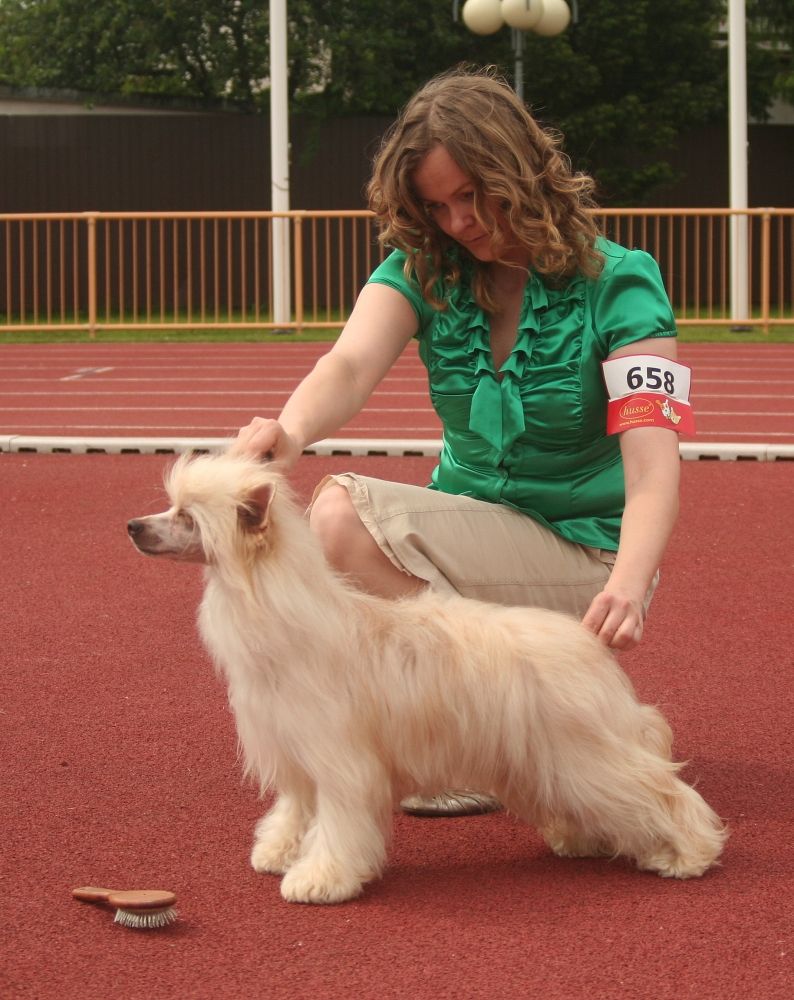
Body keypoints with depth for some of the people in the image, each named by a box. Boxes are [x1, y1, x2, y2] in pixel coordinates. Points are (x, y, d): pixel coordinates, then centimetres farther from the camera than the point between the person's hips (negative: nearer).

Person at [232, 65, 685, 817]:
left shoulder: (616, 284, -12)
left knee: (341, 517, -24)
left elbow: (653, 465, -23)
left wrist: (628, 586, -43)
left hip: (584, 554, -6)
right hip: (472, 542, 6)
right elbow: (351, 365, -22)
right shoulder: (421, 272, 0)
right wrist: (293, 428, -47)